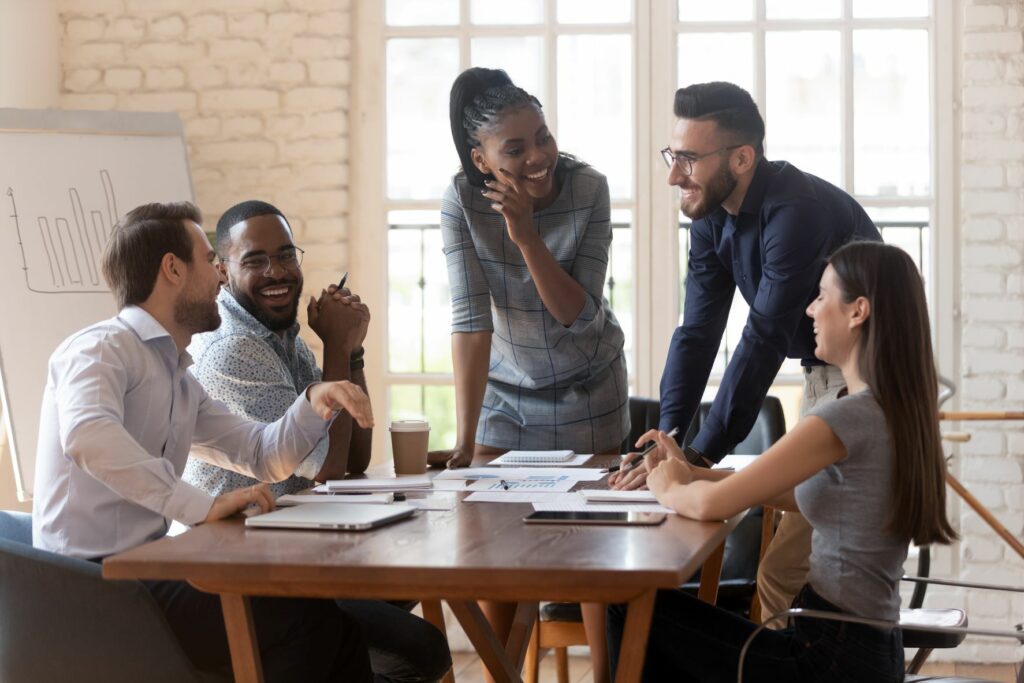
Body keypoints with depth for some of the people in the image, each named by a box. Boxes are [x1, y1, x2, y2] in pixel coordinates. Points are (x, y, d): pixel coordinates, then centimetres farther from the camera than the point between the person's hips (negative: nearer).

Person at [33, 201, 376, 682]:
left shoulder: (180, 380, 20)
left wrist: (314, 402, 1)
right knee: (304, 614, -20)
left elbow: (262, 455, 21)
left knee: (332, 614, -7)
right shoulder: (101, 349, -10)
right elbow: (87, 435, -30)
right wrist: (203, 506, -32)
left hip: (145, 575, 9)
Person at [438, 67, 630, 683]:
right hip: (505, 385, 1)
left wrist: (528, 237, -35)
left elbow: (577, 313, -21)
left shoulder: (588, 188, -21)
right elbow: (471, 321, -24)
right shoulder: (463, 202, -20)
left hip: (586, 387, -1)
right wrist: (465, 440, -29)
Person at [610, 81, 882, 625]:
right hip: (821, 376, 9)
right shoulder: (710, 214, 2)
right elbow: (698, 331, 0)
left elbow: (764, 342, -28)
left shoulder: (795, 211, -26)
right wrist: (666, 438, -11)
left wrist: (699, 456, -28)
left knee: (781, 576, -14)